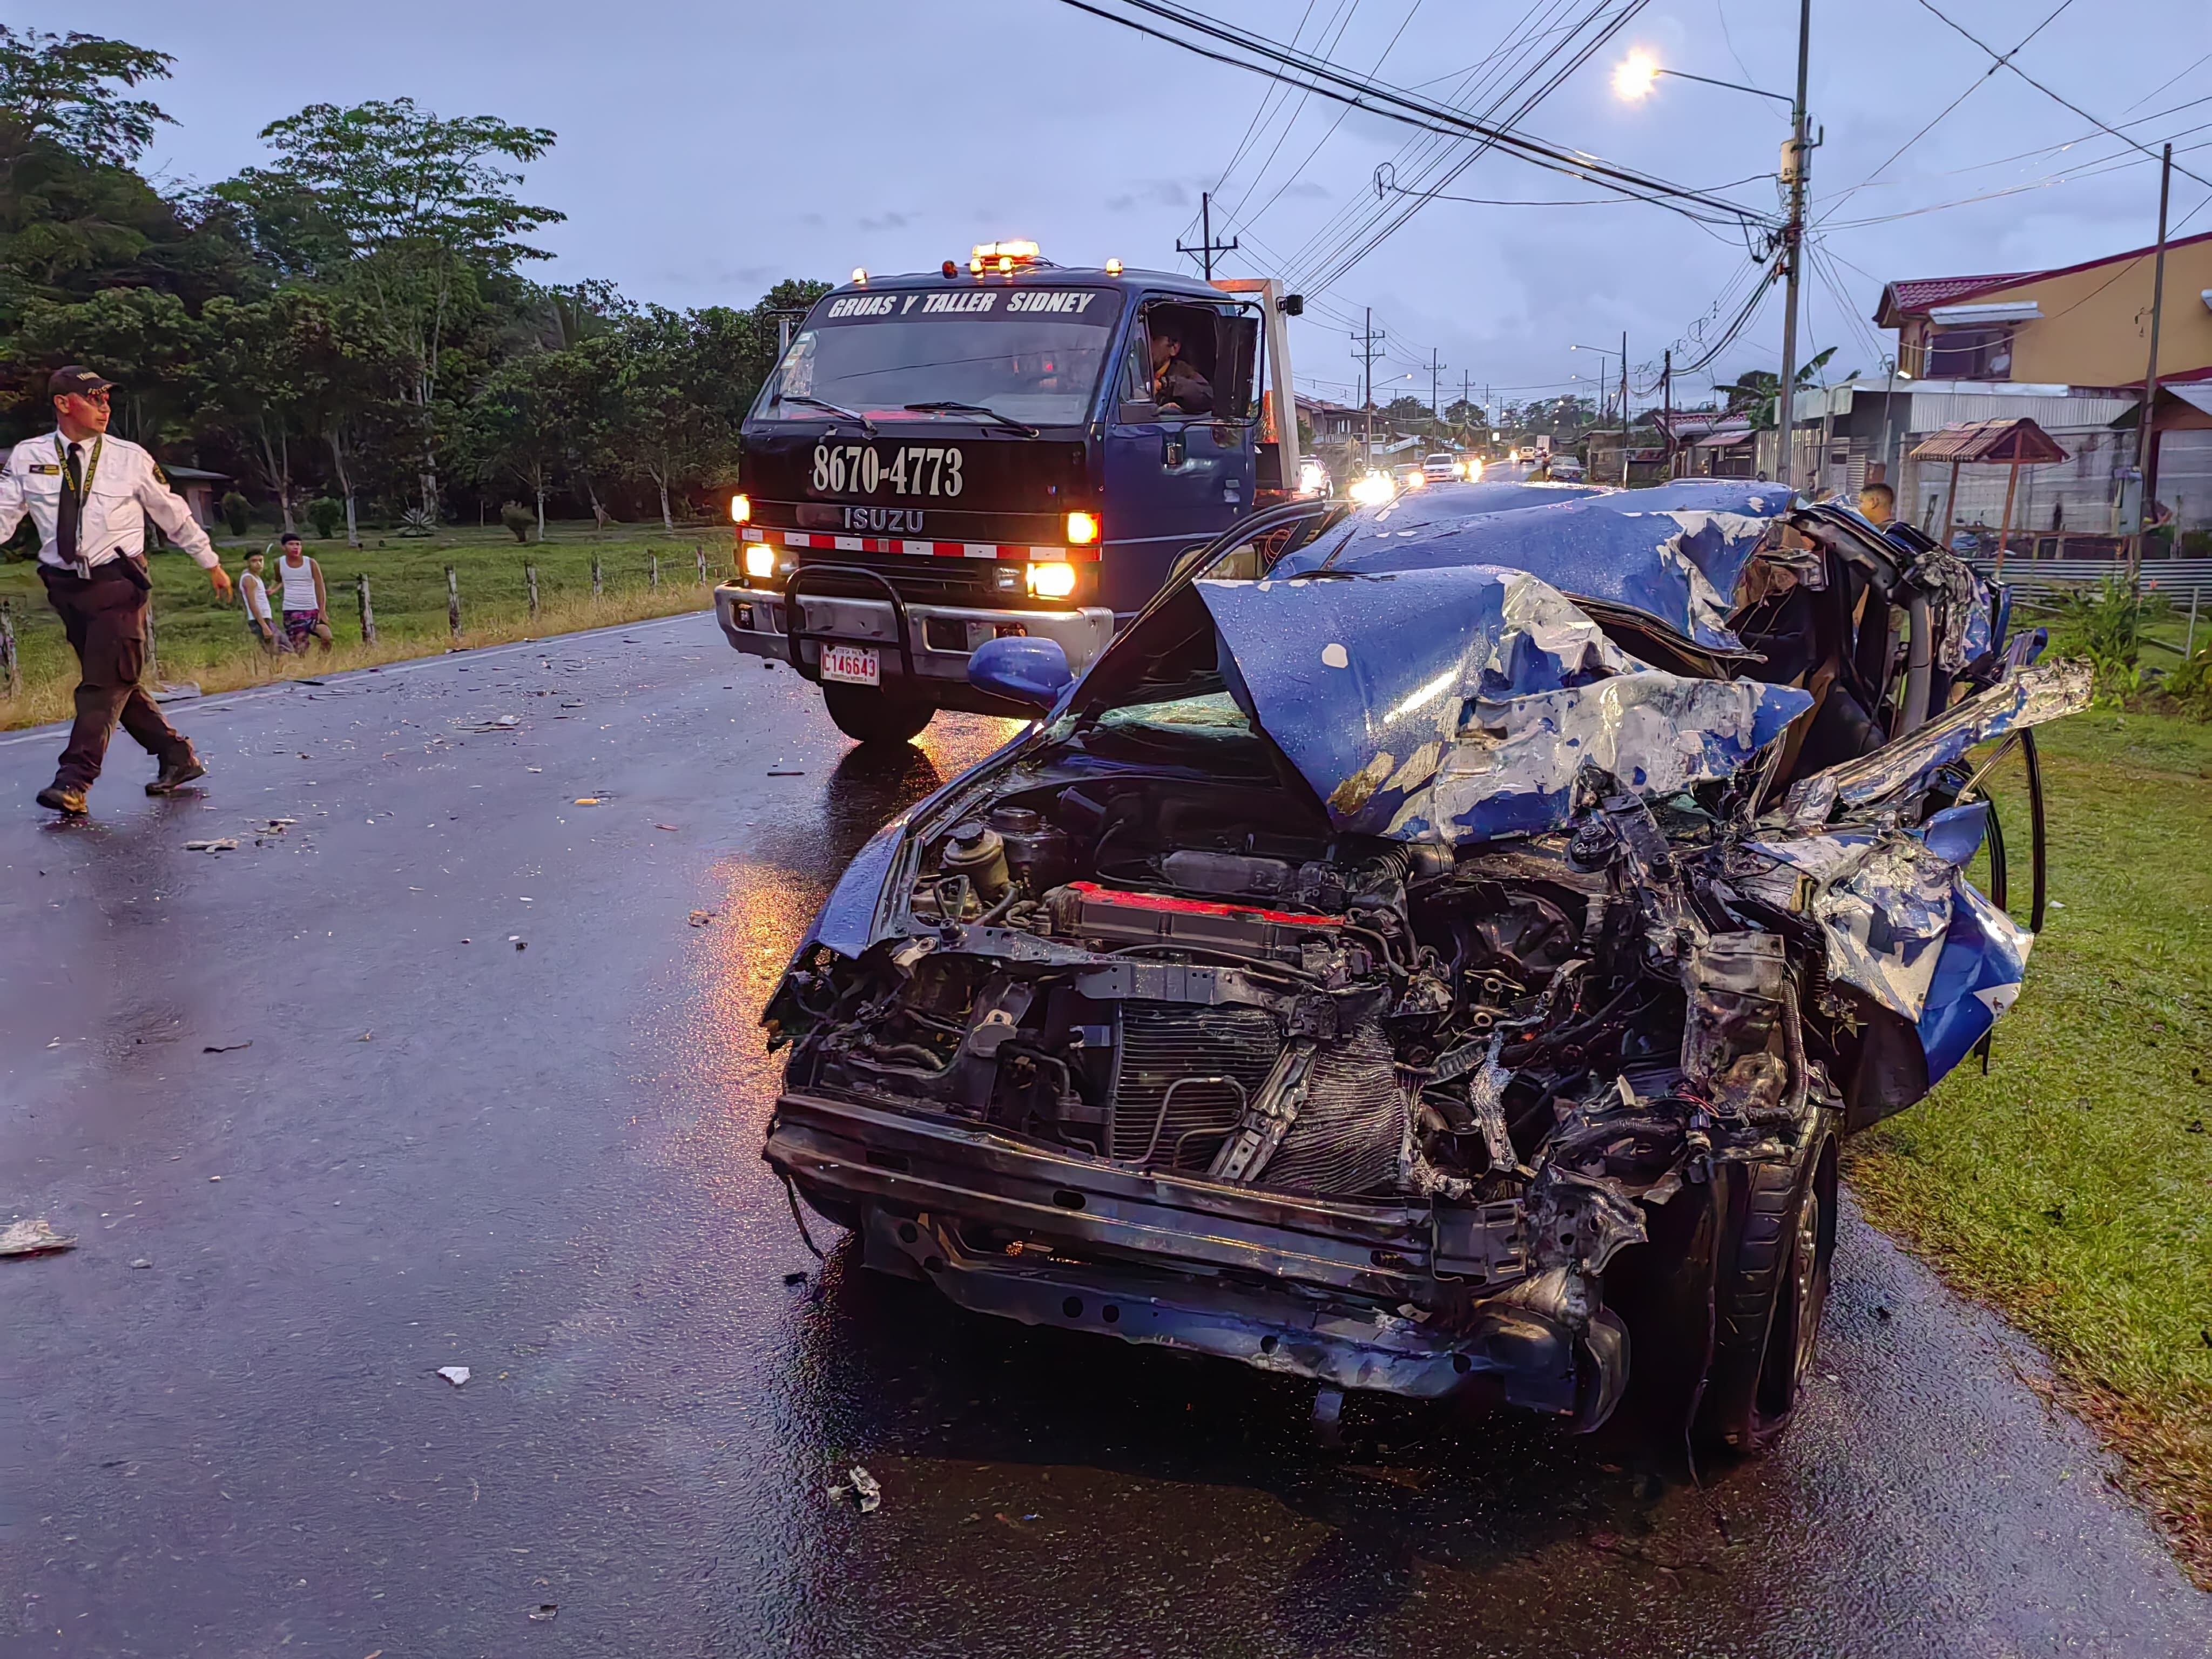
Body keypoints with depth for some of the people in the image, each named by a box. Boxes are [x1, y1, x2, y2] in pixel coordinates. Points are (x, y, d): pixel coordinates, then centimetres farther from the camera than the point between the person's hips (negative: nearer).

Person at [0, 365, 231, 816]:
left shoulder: (130, 458, 0)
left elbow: (174, 515, 9)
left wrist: (212, 564, 15)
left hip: (118, 583, -3)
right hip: (66, 587, 3)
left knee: (106, 682, -11)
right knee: (117, 683, 9)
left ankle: (74, 782, -14)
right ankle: (178, 757, 22)